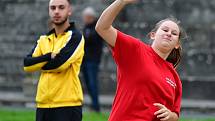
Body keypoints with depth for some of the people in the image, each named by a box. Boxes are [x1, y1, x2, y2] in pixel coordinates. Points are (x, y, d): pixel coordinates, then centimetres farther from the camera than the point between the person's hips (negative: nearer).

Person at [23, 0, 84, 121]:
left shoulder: (75, 37, -4)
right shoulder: (44, 39, 15)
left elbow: (60, 62, -17)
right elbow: (27, 64, 1)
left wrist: (39, 64, 0)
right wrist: (49, 56, -12)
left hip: (67, 104, -6)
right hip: (43, 104, 6)